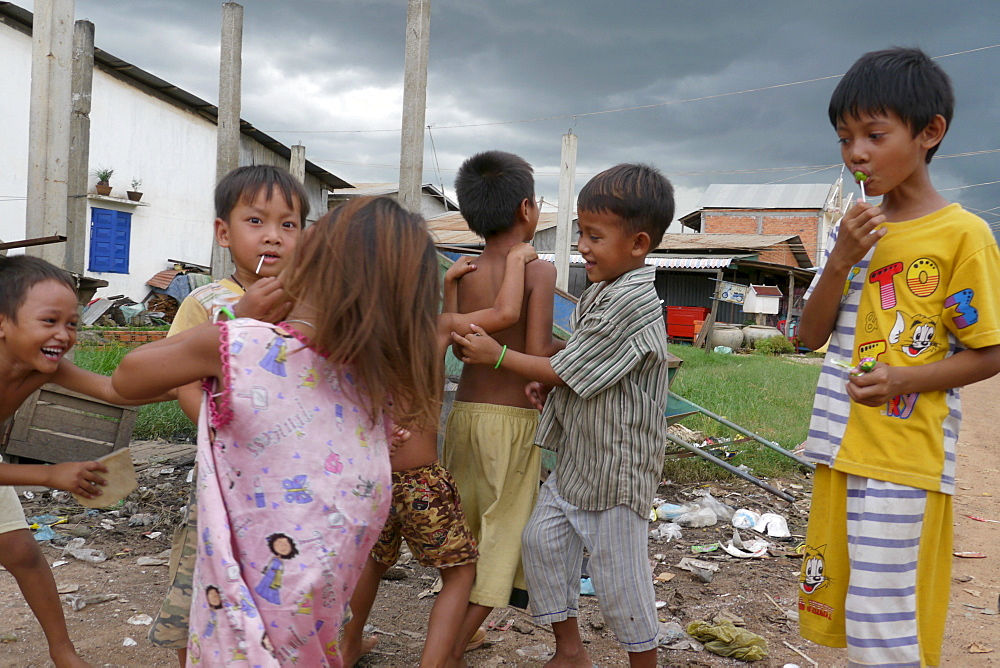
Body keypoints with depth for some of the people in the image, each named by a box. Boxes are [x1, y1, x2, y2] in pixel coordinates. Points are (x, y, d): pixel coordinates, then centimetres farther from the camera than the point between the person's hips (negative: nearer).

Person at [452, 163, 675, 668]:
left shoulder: (632, 303, -23)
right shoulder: (600, 291, 7)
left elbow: (566, 372, -19)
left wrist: (497, 356, -11)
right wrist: (549, 382, 2)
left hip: (617, 465, -9)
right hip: (577, 457, 9)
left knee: (618, 576, 3)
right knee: (541, 539, 12)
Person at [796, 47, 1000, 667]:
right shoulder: (854, 231, 8)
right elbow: (811, 335, 5)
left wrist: (903, 378, -20)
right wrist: (840, 261, -9)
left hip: (905, 459, -6)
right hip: (839, 449, 6)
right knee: (834, 603, 17)